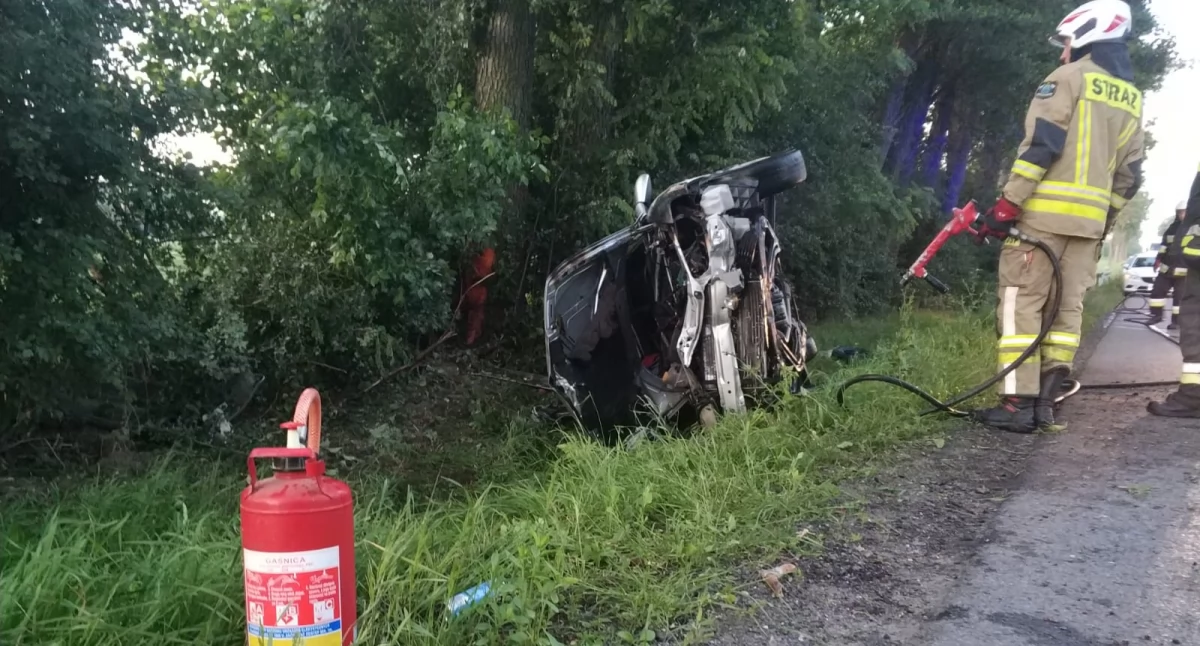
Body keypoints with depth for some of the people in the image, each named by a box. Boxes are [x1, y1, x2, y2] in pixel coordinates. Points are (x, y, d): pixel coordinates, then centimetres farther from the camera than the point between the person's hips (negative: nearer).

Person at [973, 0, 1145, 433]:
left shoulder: (1068, 77, -4)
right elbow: (1129, 175, 17)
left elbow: (1040, 146, -14)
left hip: (1045, 213, -7)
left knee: (1022, 304, -5)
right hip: (1090, 219, 7)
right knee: (1068, 307, 9)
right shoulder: (1131, 98, 18)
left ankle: (1017, 404, -9)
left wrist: (1007, 204, -14)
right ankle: (1044, 400, 7)